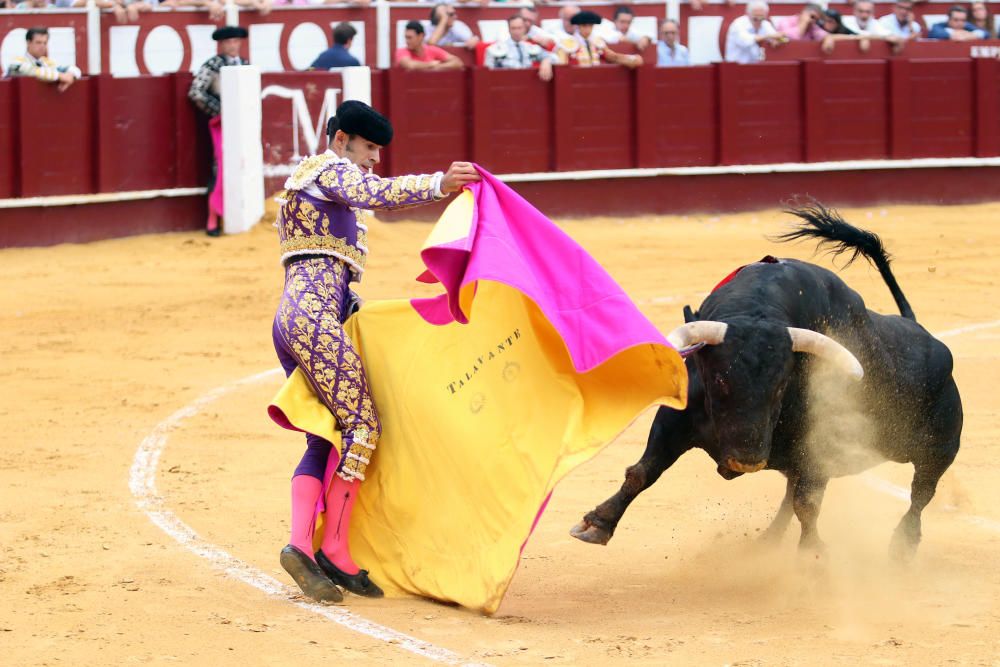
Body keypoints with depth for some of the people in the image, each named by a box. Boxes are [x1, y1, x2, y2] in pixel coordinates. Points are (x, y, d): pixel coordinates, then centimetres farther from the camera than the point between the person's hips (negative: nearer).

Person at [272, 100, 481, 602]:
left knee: (324, 439, 8)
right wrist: (439, 185, -36)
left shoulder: (305, 180, 30)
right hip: (316, 315, -10)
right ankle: (335, 547, -10)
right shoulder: (331, 170, -2)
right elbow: (377, 195, -24)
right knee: (361, 423, -9)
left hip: (289, 319, 10)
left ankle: (300, 544, -6)